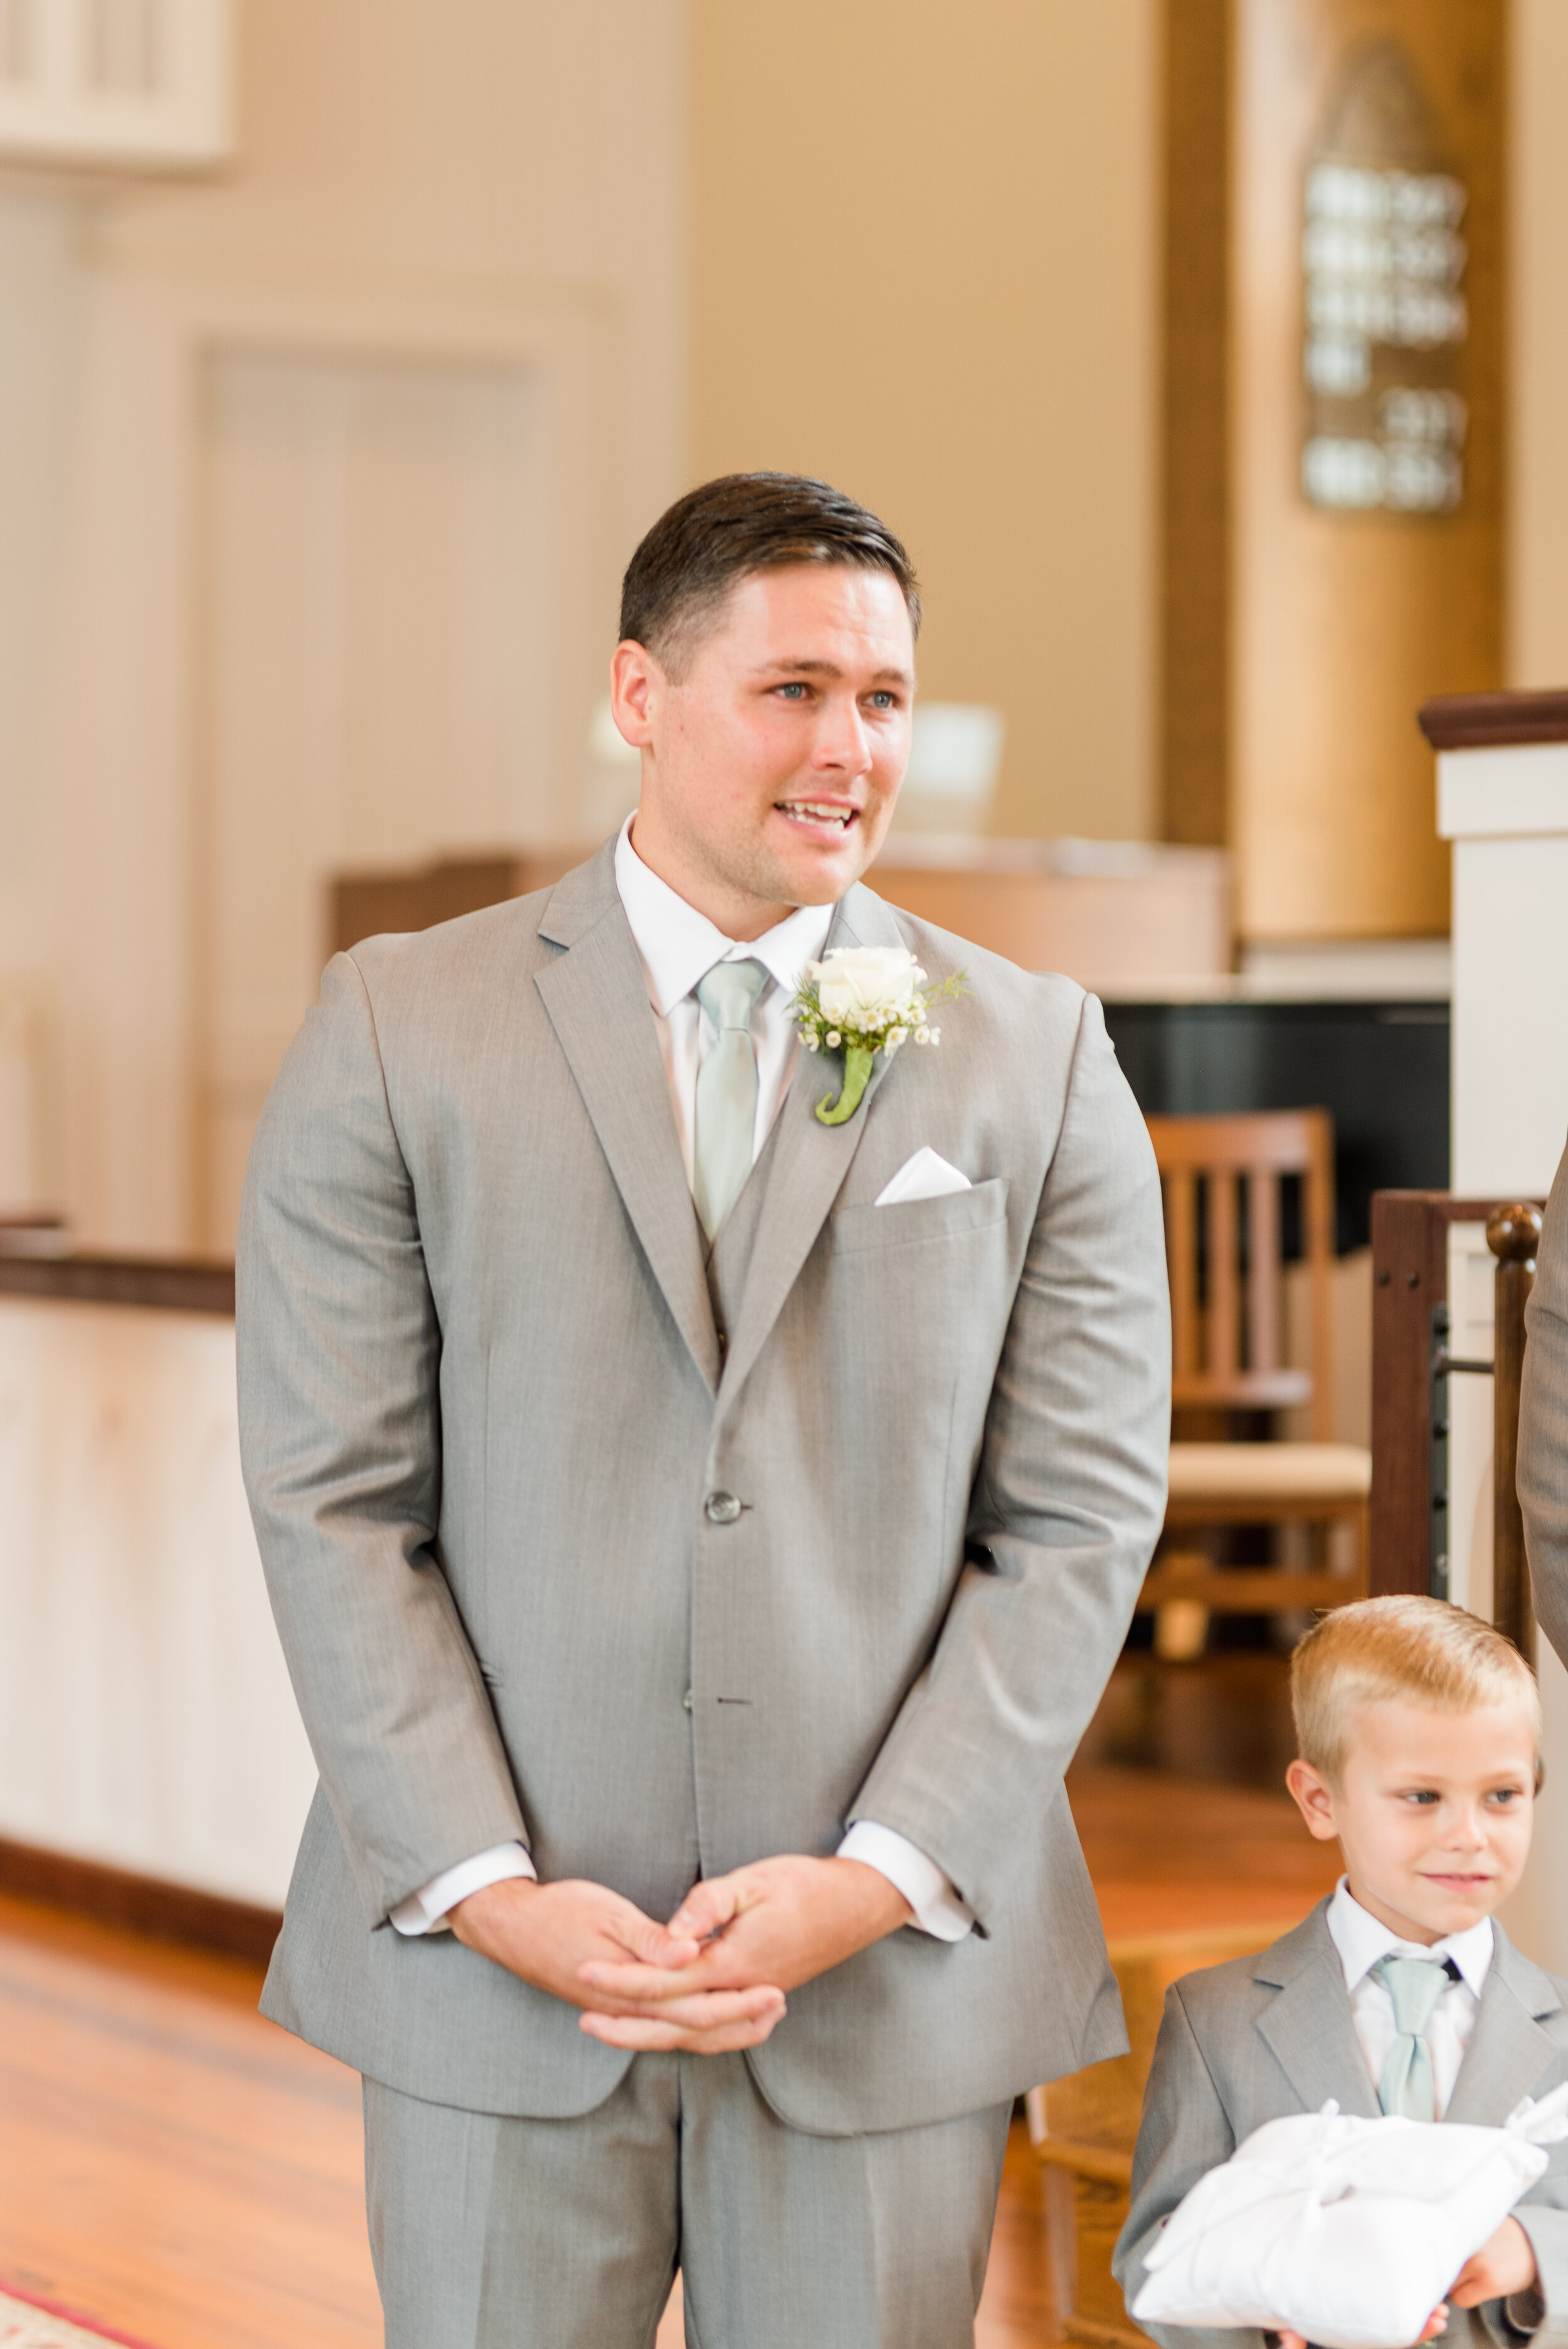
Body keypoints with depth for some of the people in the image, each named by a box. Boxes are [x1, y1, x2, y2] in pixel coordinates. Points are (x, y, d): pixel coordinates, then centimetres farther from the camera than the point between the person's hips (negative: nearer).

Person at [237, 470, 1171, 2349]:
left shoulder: (1037, 1061, 5)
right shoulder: (399, 1032, 2)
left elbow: (1081, 1512, 1)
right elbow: (332, 1504, -1)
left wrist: (877, 1878, -9)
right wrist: (489, 1892, -10)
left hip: (891, 1974, 1)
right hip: (497, 1978, -1)